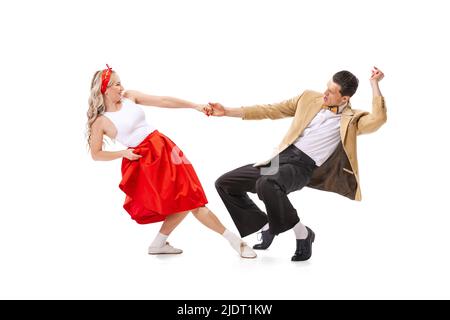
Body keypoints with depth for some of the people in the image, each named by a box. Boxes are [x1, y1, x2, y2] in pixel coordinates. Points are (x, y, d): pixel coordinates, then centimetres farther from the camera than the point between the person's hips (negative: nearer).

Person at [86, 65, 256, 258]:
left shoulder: (129, 97, 6)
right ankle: (232, 239, 0)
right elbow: (96, 154, 1)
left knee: (186, 201, 5)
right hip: (145, 162, -6)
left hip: (163, 148, 6)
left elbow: (163, 101, 4)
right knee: (190, 200, -8)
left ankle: (158, 244, 21)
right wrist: (124, 153, -11)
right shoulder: (100, 121, -6)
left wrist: (196, 106, -1)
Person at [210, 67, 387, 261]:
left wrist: (374, 83, -14)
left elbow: (378, 118, -21)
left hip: (303, 167, -6)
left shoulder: (351, 120, -1)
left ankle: (302, 233, -14)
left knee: (266, 184, -38)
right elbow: (272, 110, 14)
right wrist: (228, 112, 11)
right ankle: (267, 226, 19)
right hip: (280, 157, 7)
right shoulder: (309, 98, 12)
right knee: (225, 184, 5)